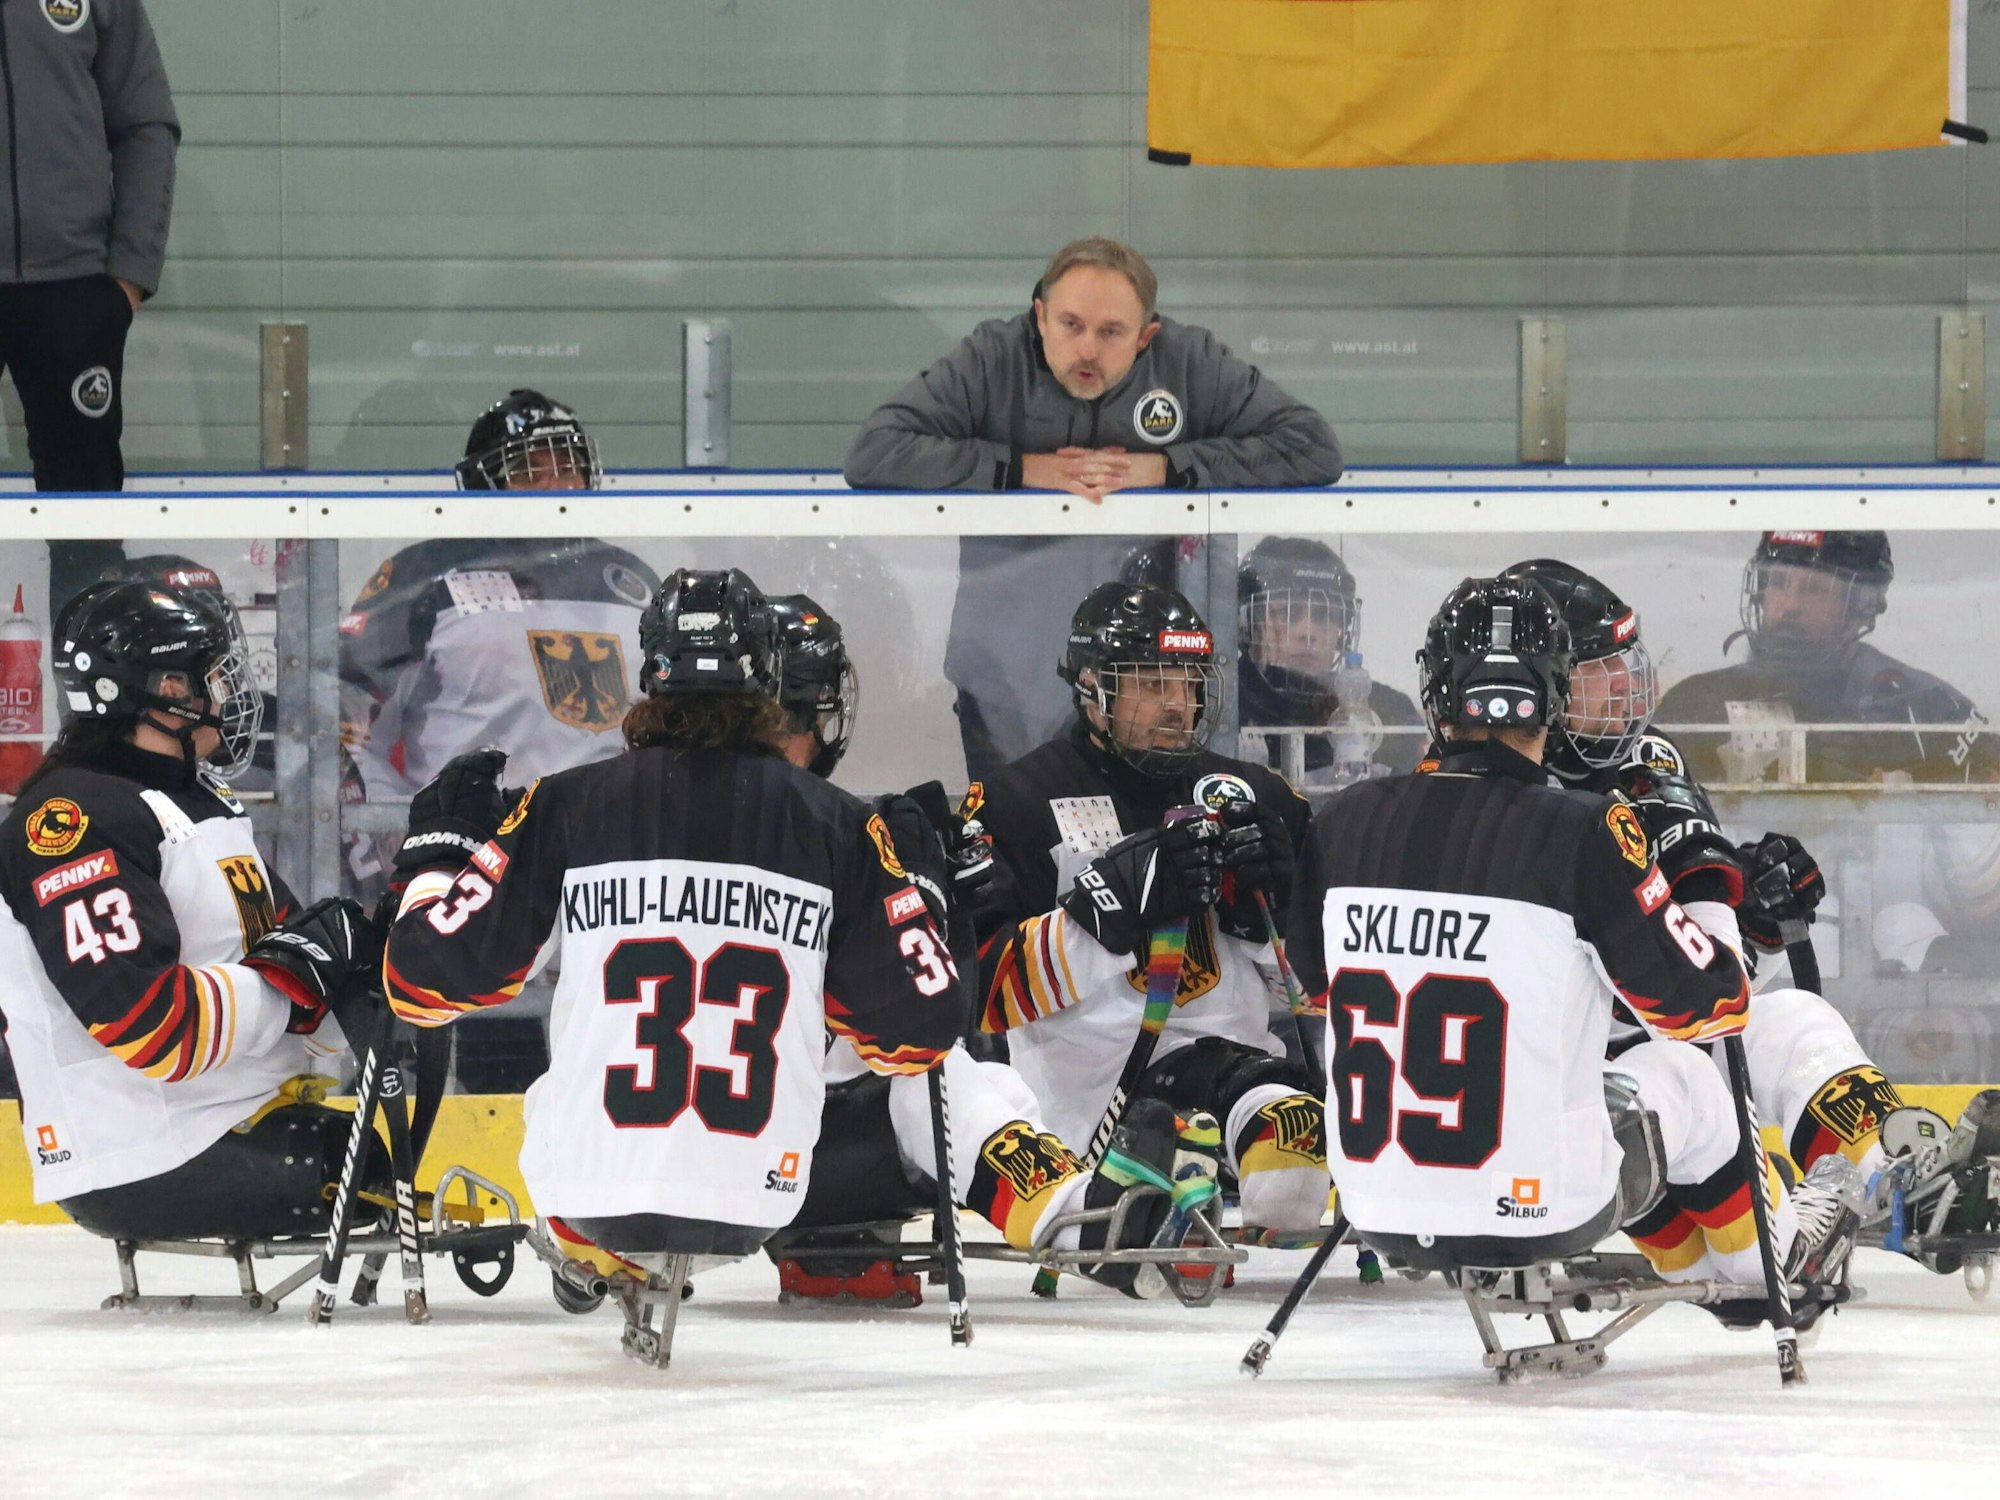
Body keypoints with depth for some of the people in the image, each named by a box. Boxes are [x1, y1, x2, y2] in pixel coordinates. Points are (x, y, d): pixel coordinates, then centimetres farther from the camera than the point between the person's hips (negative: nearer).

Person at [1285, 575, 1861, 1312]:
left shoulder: (1345, 823, -4)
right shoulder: (1583, 834, -16)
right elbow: (1697, 1003, -7)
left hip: (1379, 1218, 4)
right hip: (1541, 1210, -4)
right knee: (1682, 1081, 26)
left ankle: (1699, 1270, 52)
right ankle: (1778, 1254, 49)